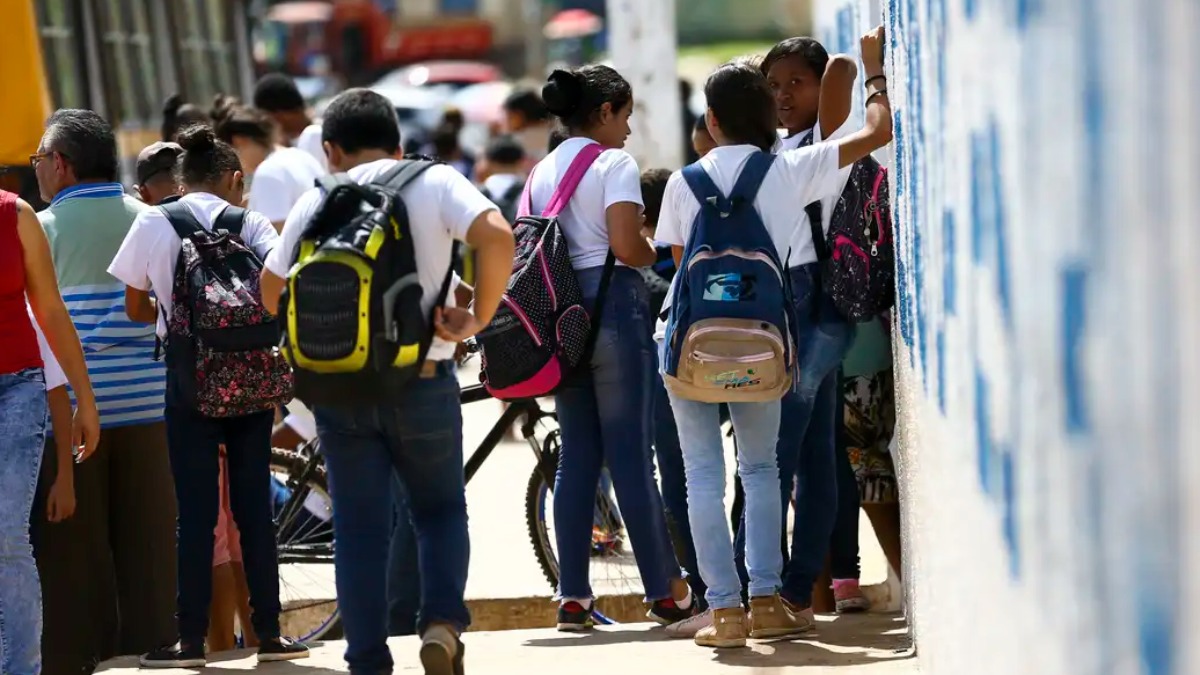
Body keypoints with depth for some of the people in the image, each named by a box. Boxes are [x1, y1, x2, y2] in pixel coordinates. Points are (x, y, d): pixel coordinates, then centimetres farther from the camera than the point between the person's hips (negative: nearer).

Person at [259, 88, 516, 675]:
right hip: (422, 379, -1)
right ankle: (442, 621, -6)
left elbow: (272, 293, 10)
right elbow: (496, 236, -18)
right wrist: (479, 318, -8)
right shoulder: (434, 183, -1)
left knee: (358, 527, 8)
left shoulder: (316, 202, 5)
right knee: (441, 510, 16)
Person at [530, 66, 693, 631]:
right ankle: (666, 593, -1)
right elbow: (626, 246, -16)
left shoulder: (541, 172, 15)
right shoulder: (614, 164, -7)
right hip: (611, 301, -7)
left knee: (577, 455, 8)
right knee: (630, 452, -5)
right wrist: (661, 253, 2)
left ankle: (572, 597, 5)